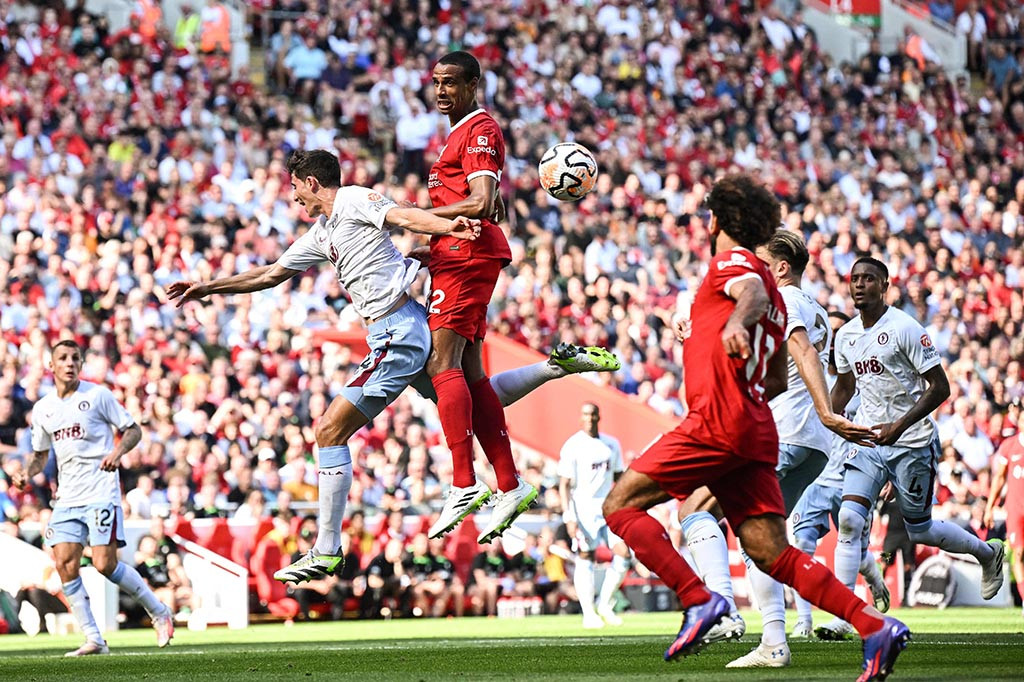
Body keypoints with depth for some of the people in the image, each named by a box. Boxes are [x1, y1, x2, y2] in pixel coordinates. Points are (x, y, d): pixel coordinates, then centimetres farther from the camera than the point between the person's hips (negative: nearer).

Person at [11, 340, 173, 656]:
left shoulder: (98, 395, -2)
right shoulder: (42, 408, 11)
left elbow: (133, 430, 2)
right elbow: (41, 453, 22)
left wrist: (118, 451, -18)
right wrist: (28, 472, 2)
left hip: (101, 493, -5)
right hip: (67, 497, 5)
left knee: (105, 564, -13)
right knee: (64, 564, -8)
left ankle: (159, 612, 9)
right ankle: (93, 640, -1)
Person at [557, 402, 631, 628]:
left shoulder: (612, 445, 10)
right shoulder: (572, 446, -6)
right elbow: (564, 485, -7)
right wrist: (569, 518, -15)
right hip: (583, 509, -5)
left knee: (623, 553, -7)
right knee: (585, 560, -3)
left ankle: (605, 605, 7)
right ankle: (589, 613, 4)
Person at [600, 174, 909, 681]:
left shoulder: (731, 261, 2)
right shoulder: (774, 295, 28)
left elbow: (753, 292, -24)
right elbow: (778, 381, 30)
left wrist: (737, 321, -45)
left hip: (717, 423, -9)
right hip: (757, 432, 9)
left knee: (621, 504, -2)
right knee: (773, 554, 1)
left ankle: (699, 601, -15)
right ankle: (876, 626, -11)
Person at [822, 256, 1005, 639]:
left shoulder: (905, 329, -13)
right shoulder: (845, 336, 6)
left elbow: (939, 387, -14)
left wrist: (900, 426, -23)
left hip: (912, 444, -5)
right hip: (869, 442, 5)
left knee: (920, 531, 6)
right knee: (849, 519, -13)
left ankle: (987, 553, 35)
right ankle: (842, 614, -12)